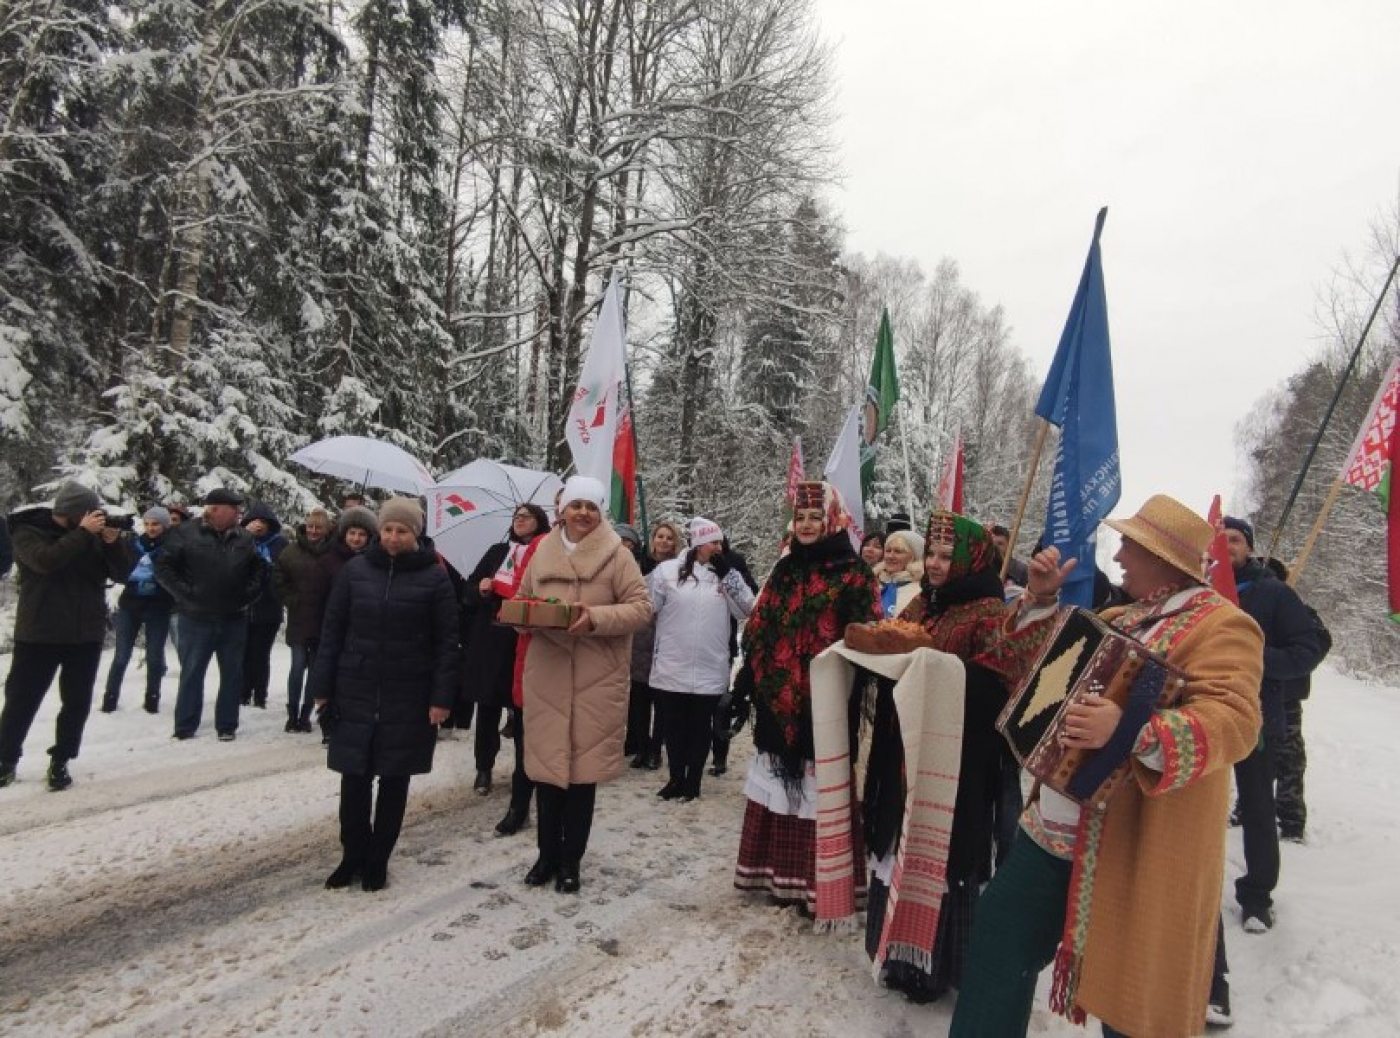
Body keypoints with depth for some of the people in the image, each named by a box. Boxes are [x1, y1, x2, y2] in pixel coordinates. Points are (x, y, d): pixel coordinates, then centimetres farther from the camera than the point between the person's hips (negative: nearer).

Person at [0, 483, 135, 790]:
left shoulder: (92, 535, 5)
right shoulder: (27, 532, -6)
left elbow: (123, 572, -2)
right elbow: (46, 560, -27)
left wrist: (113, 542, -17)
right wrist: (83, 533, -28)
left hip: (86, 635, 3)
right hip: (39, 634, -3)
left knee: (77, 703, 6)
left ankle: (60, 762, 19)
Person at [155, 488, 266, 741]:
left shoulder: (244, 538, 5)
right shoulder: (185, 534, -7)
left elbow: (260, 568, 15)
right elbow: (163, 568, -6)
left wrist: (249, 593, 3)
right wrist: (186, 593, -11)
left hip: (234, 619, 3)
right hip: (197, 618, -3)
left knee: (232, 673, 8)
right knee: (192, 672, 6)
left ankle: (227, 725, 19)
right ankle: (185, 727, 18)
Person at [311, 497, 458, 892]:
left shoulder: (434, 577, -5)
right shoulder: (355, 570, 1)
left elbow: (446, 642, -5)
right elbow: (332, 630, 5)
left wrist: (442, 696, -10)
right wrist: (322, 686, 2)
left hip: (408, 696, -2)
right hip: (356, 691, 2)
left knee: (394, 778, 8)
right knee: (354, 777, 6)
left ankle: (378, 860, 24)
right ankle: (352, 856, 25)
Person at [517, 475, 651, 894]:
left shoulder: (617, 555, -4)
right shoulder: (542, 552, 8)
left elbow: (642, 607, -8)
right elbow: (522, 601, 16)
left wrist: (596, 618, -22)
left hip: (596, 678, -3)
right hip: (546, 675, 3)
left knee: (583, 765, 6)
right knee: (546, 763, 9)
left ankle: (570, 859, 22)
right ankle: (548, 854, 26)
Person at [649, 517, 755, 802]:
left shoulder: (727, 574, 5)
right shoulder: (668, 570, -3)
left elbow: (747, 610, -4)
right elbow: (648, 609, 1)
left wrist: (727, 575, -11)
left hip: (710, 670, 1)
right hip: (672, 667, -1)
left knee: (701, 726, 11)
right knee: (674, 726, 12)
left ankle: (692, 781, 24)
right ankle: (676, 778, 27)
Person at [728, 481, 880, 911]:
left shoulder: (854, 573, -4)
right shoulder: (785, 570, 13)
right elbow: (758, 633, 14)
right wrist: (744, 685, 12)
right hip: (779, 699, 6)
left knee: (819, 794, 0)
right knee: (779, 789, 12)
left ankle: (821, 884, 12)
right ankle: (782, 874, 26)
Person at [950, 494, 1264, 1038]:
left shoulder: (1220, 625, -12)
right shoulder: (1119, 619, 15)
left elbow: (1233, 720, -27)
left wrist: (1129, 732, -41)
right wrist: (1042, 597, 8)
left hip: (1135, 847, -8)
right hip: (1055, 830, 8)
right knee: (1000, 933, 15)